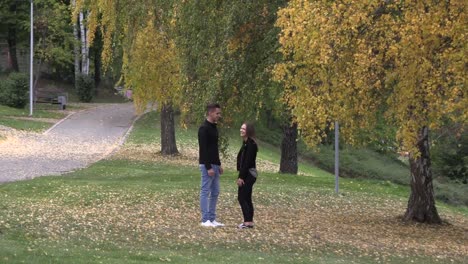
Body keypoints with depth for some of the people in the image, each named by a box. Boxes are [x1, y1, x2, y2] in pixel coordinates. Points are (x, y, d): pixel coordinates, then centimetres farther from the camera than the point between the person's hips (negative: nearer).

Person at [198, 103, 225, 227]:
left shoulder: (214, 127, 15)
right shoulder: (204, 128, -17)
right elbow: (203, 150, -21)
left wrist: (219, 164, 19)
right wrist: (208, 167, -23)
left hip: (214, 165, 10)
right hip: (207, 166, -10)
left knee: (215, 192, 10)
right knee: (205, 192, -5)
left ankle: (212, 219, 14)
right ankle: (205, 220, -3)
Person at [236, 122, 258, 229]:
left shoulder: (250, 144, -16)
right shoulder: (246, 143, 14)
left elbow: (248, 162, -20)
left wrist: (241, 177, -20)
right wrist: (241, 176, 12)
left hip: (248, 175, -10)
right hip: (247, 175, 10)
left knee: (242, 197, -9)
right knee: (246, 198, 12)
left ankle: (248, 222, -9)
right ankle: (249, 221, 15)